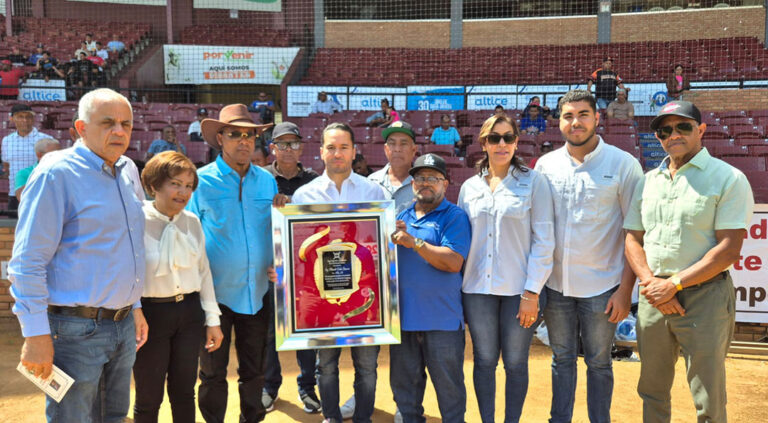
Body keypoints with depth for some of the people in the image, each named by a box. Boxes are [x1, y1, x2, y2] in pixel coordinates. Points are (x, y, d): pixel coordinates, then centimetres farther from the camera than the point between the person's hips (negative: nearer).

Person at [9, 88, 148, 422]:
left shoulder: (126, 171, 11)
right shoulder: (56, 173, -13)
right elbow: (28, 261, -15)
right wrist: (35, 334, -18)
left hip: (123, 325, 8)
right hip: (76, 330, -7)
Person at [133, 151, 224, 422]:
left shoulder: (192, 222, 5)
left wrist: (212, 319, 11)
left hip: (189, 312, 5)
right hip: (150, 313, -4)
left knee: (184, 393, 15)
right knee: (149, 398, 8)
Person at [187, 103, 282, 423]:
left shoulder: (266, 180, 5)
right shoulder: (202, 181, -6)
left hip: (257, 292, 3)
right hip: (216, 292, -3)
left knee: (254, 370, 15)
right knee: (213, 372, 10)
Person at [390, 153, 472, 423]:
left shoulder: (454, 216, -3)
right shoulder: (401, 217, 15)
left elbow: (453, 262, -17)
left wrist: (413, 242, -20)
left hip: (441, 318, -5)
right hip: (403, 315, 6)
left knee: (448, 385, 4)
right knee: (404, 382, 15)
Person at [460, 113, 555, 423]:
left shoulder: (533, 182, -2)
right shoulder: (470, 187, 8)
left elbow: (544, 241, -5)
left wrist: (532, 293, -10)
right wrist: (458, 286, 3)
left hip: (519, 289, -3)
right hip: (478, 289, 3)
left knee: (515, 363, 7)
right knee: (484, 361, 10)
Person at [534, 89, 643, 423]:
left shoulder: (623, 164, -6)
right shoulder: (546, 165, 4)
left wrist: (625, 290, -11)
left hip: (601, 287, -3)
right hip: (555, 284, 3)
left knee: (599, 363, 9)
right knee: (562, 360, 15)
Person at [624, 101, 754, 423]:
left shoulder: (728, 179, -5)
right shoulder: (648, 181, 13)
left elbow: (729, 250, -12)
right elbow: (633, 239, 10)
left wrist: (673, 284, -15)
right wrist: (651, 283, -8)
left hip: (703, 298, -5)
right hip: (652, 297, 5)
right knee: (652, 392, 15)